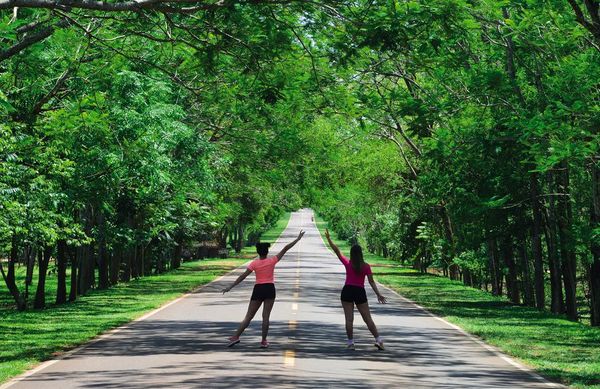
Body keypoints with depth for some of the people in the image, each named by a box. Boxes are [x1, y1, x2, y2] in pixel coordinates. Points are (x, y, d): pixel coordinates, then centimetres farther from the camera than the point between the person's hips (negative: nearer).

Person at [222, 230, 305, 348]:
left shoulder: (254, 263, -5)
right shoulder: (272, 261, -5)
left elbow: (243, 276, -8)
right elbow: (285, 249, -3)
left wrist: (230, 287, -6)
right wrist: (297, 239, 2)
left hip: (258, 289, 0)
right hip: (269, 289, 0)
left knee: (249, 316, 5)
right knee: (266, 316, 2)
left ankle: (236, 337, 0)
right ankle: (264, 341, 0)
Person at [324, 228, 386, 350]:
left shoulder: (348, 263, -2)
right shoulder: (366, 266, -2)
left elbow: (337, 251, 1)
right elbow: (371, 282, -4)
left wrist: (328, 239, 6)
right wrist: (378, 294, -1)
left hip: (347, 291, 0)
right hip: (360, 292, 0)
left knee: (349, 319, 1)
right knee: (368, 319, 6)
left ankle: (350, 342, 1)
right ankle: (378, 340, 4)